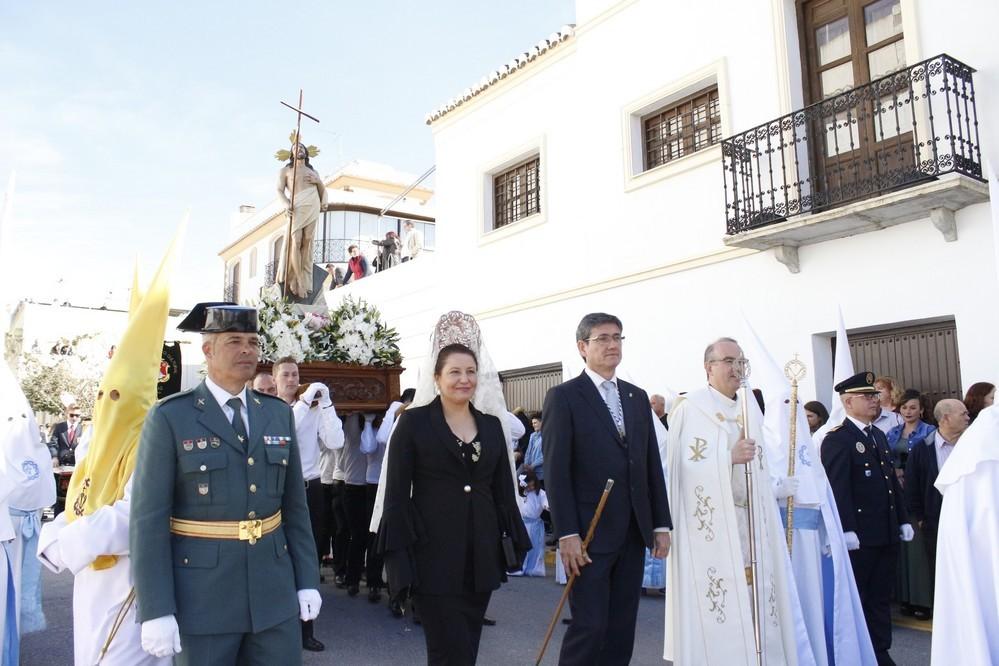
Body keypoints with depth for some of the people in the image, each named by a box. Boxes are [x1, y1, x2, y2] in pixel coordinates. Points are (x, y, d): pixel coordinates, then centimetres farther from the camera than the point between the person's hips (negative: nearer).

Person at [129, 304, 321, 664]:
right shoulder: (169, 418, -7)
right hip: (201, 593, -3)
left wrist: (307, 580, 5)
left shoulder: (279, 414, 6)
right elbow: (148, 518, -10)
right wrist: (156, 610, -13)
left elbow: (295, 505, 8)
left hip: (274, 590, 4)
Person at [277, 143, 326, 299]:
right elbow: (279, 190, 6)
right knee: (296, 242, -14)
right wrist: (286, 204, -14)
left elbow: (323, 191, 25)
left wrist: (318, 181, 2)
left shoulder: (313, 171, 29)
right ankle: (298, 282, -15)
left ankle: (306, 281, -7)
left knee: (307, 243, -5)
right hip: (297, 207, -3)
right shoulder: (286, 170, 18)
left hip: (313, 207, 3)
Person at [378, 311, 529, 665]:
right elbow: (397, 493, -5)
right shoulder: (414, 421, -4)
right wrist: (399, 554, -10)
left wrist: (514, 541, 9)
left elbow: (503, 490, 12)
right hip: (434, 551, -4)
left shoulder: (491, 423, 9)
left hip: (481, 551, 5)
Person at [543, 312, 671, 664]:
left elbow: (652, 464, 13)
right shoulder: (563, 396, -5)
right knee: (589, 627, -3)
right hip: (589, 534, -6)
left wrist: (662, 524, 8)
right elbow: (556, 471, -11)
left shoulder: (638, 397, 13)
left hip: (633, 533, 6)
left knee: (622, 630, 12)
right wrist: (567, 534, -16)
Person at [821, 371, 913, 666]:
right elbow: (837, 488, -20)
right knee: (856, 599, 5)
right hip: (859, 536, -8)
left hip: (887, 533, 8)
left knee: (881, 598, 15)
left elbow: (892, 481, 18)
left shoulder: (879, 435, 16)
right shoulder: (837, 439, -13)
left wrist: (903, 519, 14)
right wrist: (847, 530, -23)